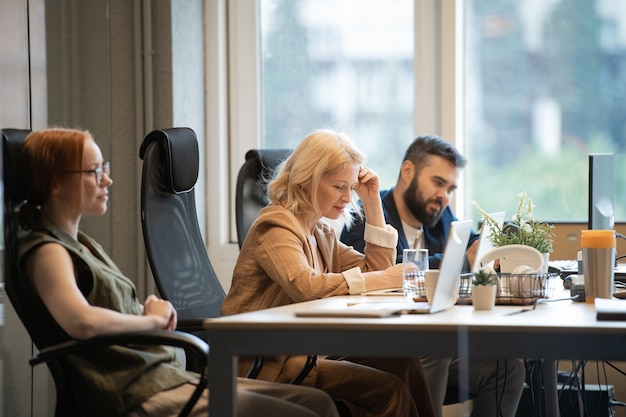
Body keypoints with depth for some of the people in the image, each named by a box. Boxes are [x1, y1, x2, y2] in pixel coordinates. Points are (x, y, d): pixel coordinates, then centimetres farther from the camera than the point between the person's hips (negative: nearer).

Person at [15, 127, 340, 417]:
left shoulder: (81, 243, 21)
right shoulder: (46, 251, -10)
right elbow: (83, 322, -29)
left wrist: (157, 309, 1)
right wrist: (153, 319, -12)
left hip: (169, 375, 10)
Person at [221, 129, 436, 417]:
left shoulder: (321, 233, 19)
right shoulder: (275, 225, -9)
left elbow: (376, 269, 18)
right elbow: (306, 286, -27)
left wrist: (373, 204, 12)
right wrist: (387, 279, -28)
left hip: (308, 348, 8)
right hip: (269, 363, -8)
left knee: (404, 364, -16)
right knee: (389, 389, -23)